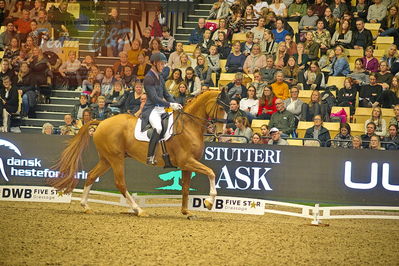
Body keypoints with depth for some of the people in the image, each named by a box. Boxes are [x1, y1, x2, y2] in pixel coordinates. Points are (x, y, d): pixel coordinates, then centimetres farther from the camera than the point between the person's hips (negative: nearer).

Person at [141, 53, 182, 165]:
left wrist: (175, 104, 3)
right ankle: (150, 157, -32)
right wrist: (170, 105, -23)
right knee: (158, 128, -34)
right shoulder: (149, 78, -11)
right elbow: (154, 98, -19)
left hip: (161, 109, 9)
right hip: (151, 109, -9)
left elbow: (166, 94, 19)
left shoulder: (160, 77, 16)